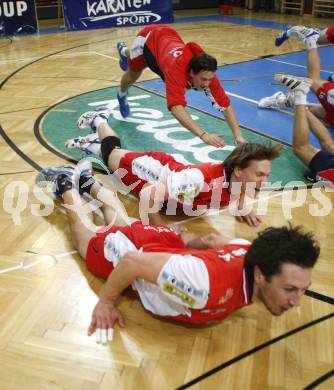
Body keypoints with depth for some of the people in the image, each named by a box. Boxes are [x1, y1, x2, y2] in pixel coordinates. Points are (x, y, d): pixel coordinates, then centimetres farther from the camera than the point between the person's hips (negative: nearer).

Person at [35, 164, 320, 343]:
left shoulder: (253, 253, -27)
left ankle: (86, 182, 60)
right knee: (86, 233, 30)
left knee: (122, 222, 39)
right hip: (121, 247, -5)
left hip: (163, 238, 5)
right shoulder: (206, 285, -50)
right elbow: (132, 261, -39)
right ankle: (66, 183, 53)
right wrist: (106, 303, -25)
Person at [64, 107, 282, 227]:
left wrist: (243, 206, -15)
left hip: (169, 167, 5)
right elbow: (149, 195, -50)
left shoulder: (242, 177, -27)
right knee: (112, 152, 28)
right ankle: (99, 120, 54)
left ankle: (89, 145, 57)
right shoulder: (201, 178, -49)